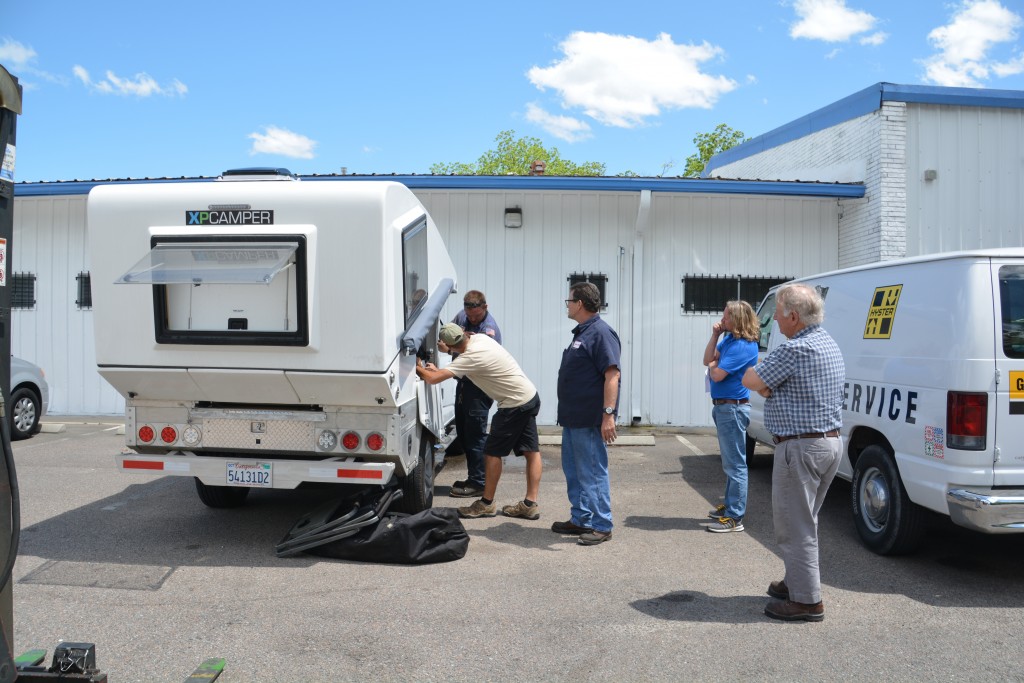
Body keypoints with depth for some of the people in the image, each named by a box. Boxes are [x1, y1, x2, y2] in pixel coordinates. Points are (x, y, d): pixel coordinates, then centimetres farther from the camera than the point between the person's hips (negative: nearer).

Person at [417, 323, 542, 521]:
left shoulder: (470, 358, -22)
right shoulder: (479, 338, 4)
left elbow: (432, 378, -23)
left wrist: (419, 368, -4)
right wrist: (437, 370, 17)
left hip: (515, 404, -10)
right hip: (531, 396, 10)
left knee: (492, 452, 1)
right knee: (531, 451, 9)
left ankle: (487, 503, 11)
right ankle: (530, 504, 14)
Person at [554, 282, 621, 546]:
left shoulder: (601, 333, -16)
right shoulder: (581, 332, 14)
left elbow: (612, 375, -22)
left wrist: (608, 414, -27)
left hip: (590, 420, -10)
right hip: (573, 418, 10)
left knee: (593, 474, -1)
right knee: (574, 472, 17)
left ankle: (601, 526, 9)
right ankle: (580, 519, 28)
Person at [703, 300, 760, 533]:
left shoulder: (743, 346, -21)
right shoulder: (728, 338, 9)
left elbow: (717, 374, -23)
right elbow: (708, 360, 9)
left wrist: (713, 365, -1)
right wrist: (715, 336, -1)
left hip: (732, 408, -11)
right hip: (722, 407, 11)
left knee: (735, 463, -5)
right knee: (729, 461, 20)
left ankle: (734, 517, -1)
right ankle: (730, 505, 33)